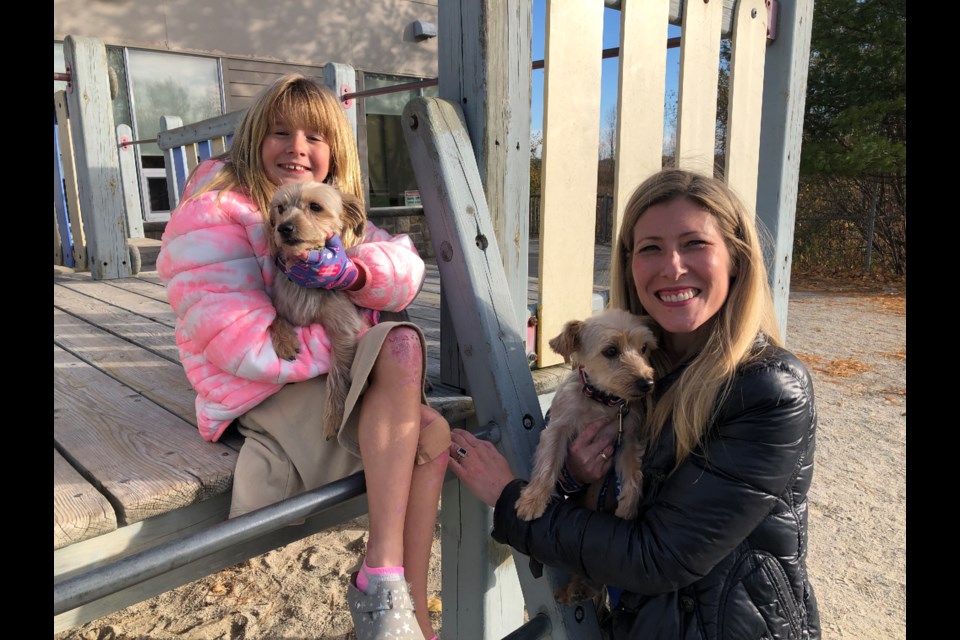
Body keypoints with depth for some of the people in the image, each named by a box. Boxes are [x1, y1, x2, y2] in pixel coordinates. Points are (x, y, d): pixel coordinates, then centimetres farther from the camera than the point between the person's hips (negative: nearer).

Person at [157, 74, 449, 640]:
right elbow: (232, 338, -22)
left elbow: (406, 267, -5)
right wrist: (364, 349, -22)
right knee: (403, 345, -28)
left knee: (434, 433, -16)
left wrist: (349, 270, -28)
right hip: (262, 395, -7)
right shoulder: (215, 212, -9)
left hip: (334, 381, 7)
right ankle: (380, 577, -28)